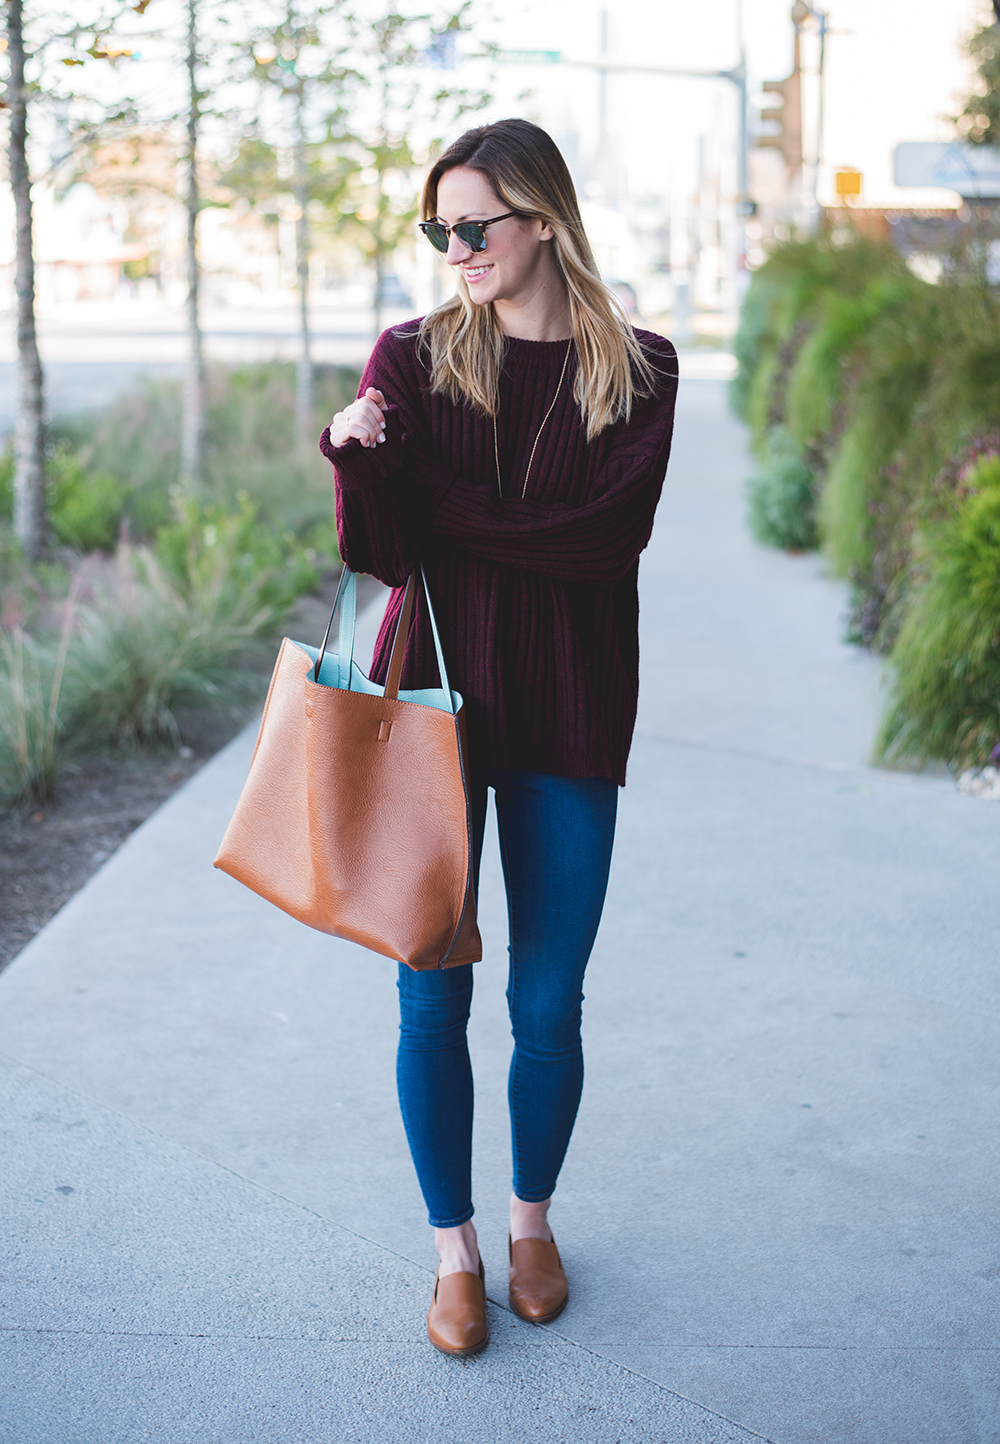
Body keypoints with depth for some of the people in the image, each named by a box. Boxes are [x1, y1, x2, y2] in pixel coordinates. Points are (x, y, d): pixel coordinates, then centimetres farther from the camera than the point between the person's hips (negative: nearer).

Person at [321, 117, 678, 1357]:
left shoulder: (635, 372, 1)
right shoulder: (413, 357, 2)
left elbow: (608, 539, -11)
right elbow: (382, 554, -5)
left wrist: (445, 513, -12)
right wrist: (362, 462, -24)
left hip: (569, 711, 0)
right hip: (433, 697, 0)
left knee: (549, 1002, 7)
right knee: (432, 997, 4)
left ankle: (533, 1217, 33)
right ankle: (453, 1246, 24)